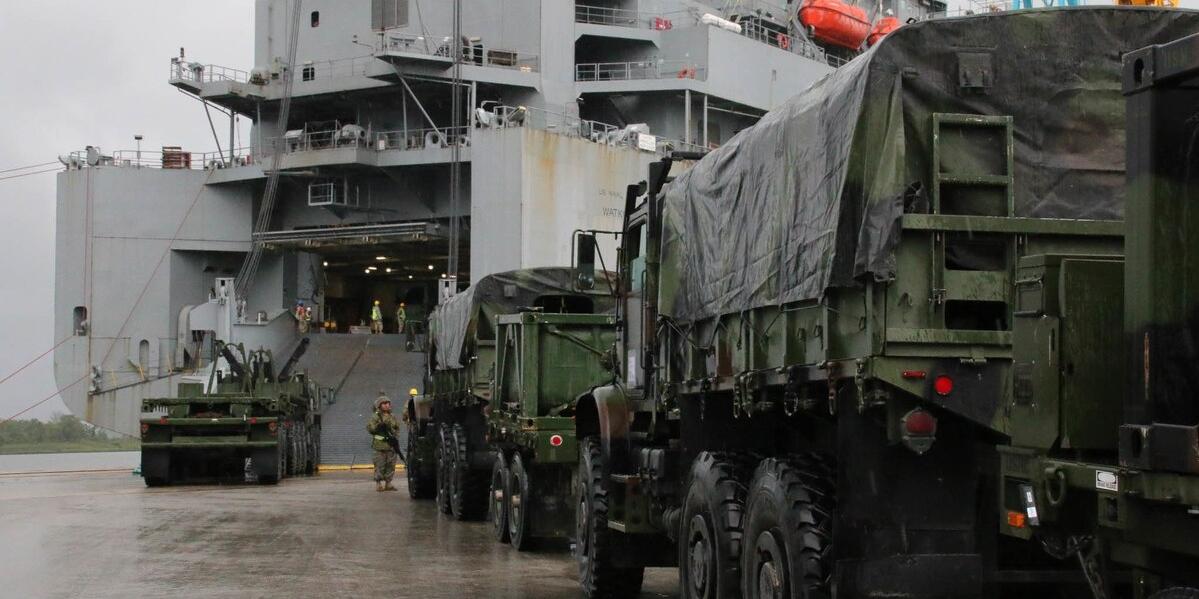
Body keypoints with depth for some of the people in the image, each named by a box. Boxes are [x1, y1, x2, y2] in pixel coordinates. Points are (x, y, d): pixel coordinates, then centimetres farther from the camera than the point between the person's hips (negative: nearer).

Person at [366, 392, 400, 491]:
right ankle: (379, 484, 3)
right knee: (380, 465, -4)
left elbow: (397, 428, 19)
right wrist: (377, 426, -24)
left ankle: (388, 483, 16)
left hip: (391, 445, 6)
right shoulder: (376, 417, -4)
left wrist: (395, 436, 1)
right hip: (380, 445, -6)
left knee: (391, 465, 7)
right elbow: (369, 428, -10)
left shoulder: (392, 417, 13)